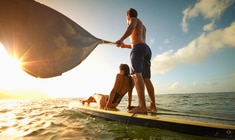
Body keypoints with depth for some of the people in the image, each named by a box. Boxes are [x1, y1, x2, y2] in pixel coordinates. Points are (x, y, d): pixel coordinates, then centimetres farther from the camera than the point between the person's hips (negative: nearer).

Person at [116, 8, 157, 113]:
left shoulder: (133, 19, 15)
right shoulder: (143, 26, 38)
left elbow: (131, 27, -12)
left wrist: (122, 39, -24)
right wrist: (126, 46, 46)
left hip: (138, 48, -8)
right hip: (147, 49, 9)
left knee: (137, 74, -23)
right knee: (146, 78, 2)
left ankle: (142, 106, -36)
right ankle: (153, 106, 0)